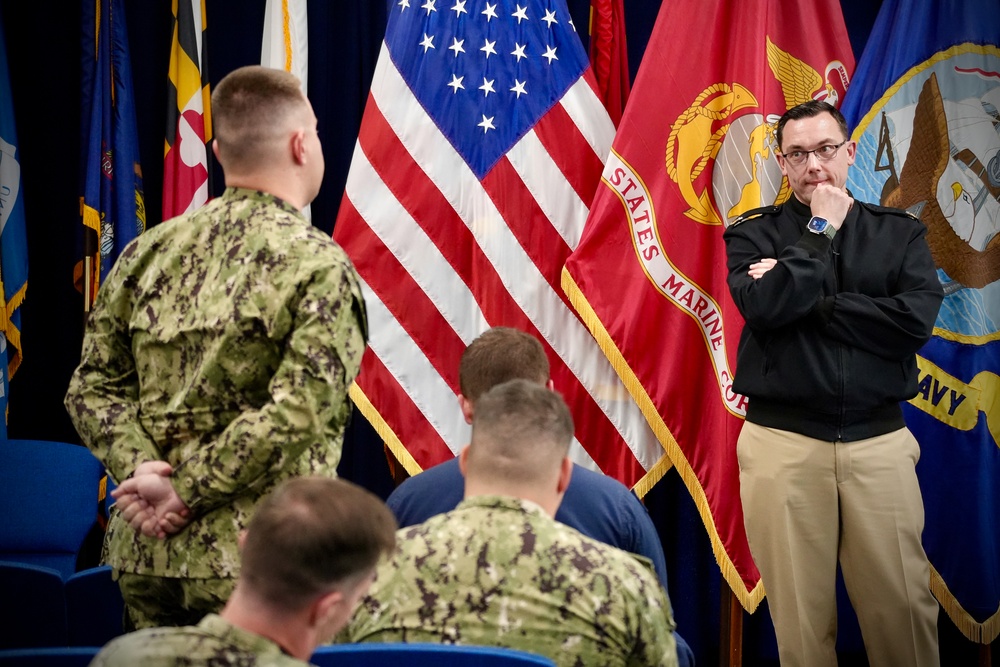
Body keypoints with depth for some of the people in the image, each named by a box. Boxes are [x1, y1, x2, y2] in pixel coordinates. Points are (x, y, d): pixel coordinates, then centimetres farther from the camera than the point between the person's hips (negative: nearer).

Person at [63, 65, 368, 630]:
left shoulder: (149, 252, 9)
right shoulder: (319, 267, -9)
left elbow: (92, 387, 7)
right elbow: (295, 415, -18)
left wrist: (140, 467, -3)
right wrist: (189, 489, -12)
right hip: (254, 561, -6)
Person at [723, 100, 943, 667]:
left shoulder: (900, 233, 10)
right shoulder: (754, 235, 8)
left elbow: (917, 319, -7)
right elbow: (763, 307, -12)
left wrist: (807, 306, -8)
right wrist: (821, 231, -5)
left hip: (878, 440, 1)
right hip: (784, 442, -1)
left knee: (904, 604, -1)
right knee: (799, 613, 1)